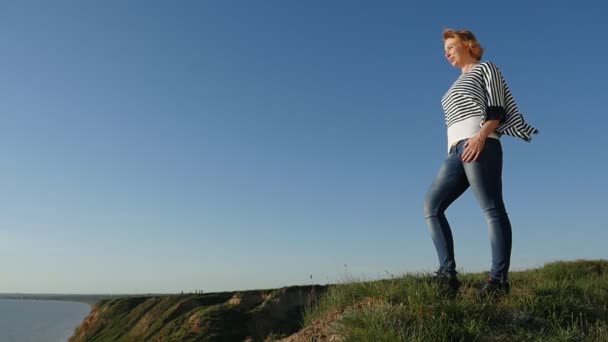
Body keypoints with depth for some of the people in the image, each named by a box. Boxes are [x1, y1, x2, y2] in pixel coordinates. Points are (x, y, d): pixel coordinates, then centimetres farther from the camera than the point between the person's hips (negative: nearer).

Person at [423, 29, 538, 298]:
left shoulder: (485, 68, 12)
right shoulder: (458, 84, 34)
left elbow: (497, 107, -3)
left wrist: (481, 136, -20)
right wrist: (458, 151, 19)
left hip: (479, 144, -8)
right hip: (457, 151, 8)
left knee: (492, 208, -12)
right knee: (431, 205, -7)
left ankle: (499, 279, -14)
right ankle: (448, 275, -13)